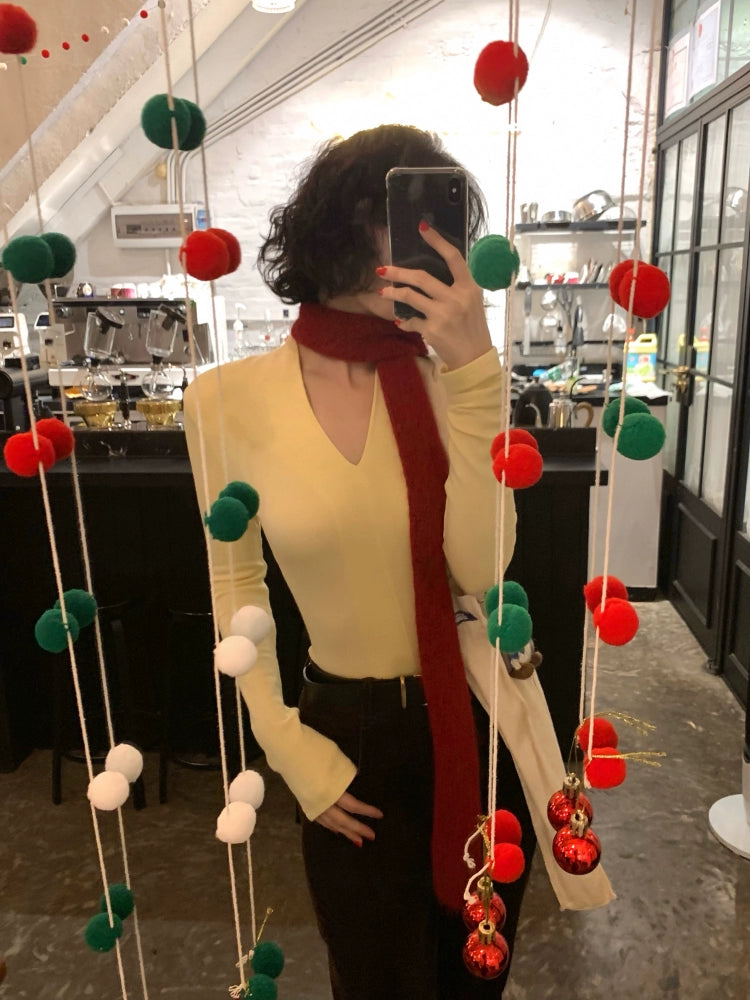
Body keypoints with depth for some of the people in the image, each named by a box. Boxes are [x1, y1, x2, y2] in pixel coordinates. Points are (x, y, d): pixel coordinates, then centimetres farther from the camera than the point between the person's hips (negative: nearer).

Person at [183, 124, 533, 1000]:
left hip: (480, 723, 2)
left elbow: (479, 569, -22)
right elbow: (236, 582, -2)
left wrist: (471, 372, -28)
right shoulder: (231, 398, -13)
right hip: (353, 737, -1)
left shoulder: (447, 376, -10)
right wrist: (288, 746, -5)